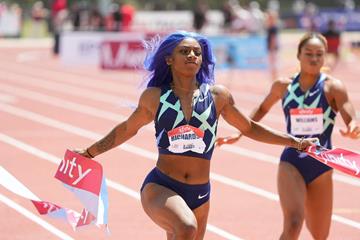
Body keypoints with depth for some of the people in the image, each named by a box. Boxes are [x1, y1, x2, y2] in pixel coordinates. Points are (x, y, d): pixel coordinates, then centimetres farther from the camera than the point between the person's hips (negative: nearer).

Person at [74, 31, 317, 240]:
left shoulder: (217, 95, 4)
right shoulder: (154, 97, 1)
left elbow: (250, 128, 18)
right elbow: (127, 129, 19)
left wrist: (294, 141, 14)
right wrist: (88, 153, 19)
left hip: (199, 194, 3)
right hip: (160, 188, -3)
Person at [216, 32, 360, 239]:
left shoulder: (333, 87, -7)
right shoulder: (283, 87, 1)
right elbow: (263, 109, 21)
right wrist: (239, 135, 18)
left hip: (321, 167, 0)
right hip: (291, 163, 0)